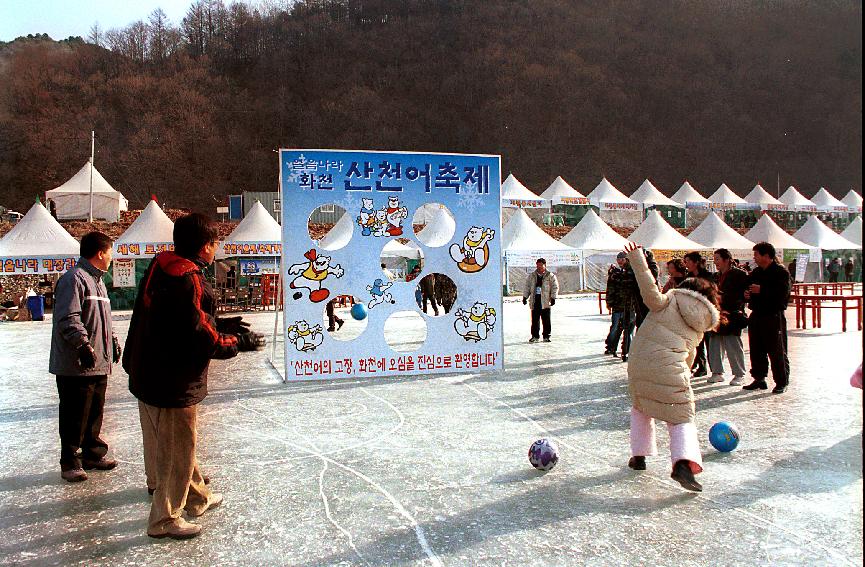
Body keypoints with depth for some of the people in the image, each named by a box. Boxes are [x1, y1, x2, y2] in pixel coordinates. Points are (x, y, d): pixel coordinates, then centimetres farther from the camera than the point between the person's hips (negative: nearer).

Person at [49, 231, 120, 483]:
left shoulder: (97, 280, 18)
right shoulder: (73, 279, -14)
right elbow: (68, 319, -21)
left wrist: (112, 340, 26)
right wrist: (83, 343, -27)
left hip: (99, 364, 9)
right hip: (76, 366, -9)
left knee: (95, 414, 17)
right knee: (75, 417, 1)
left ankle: (94, 454, 29)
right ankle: (70, 462, 13)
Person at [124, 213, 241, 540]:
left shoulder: (159, 268, 4)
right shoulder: (189, 280, -23)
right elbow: (201, 336, -23)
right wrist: (237, 343, -9)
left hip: (146, 375, 10)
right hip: (173, 382, -10)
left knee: (175, 444, 23)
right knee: (177, 451, 6)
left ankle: (197, 497, 41)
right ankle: (164, 519, 20)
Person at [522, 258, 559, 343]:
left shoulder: (550, 276, 3)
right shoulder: (531, 276, 12)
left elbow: (555, 287, 2)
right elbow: (527, 287, 16)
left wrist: (553, 298, -6)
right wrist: (525, 297, 10)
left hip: (545, 301, -3)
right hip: (535, 301, 3)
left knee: (546, 320, 0)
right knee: (535, 320, 4)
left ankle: (546, 336, 8)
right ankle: (535, 336, 13)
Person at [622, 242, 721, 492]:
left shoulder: (670, 301, 6)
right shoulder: (699, 327, 16)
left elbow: (652, 294, -15)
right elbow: (689, 357, 19)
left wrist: (637, 259, -19)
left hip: (639, 366, 0)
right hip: (672, 372, 0)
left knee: (640, 409, 25)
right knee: (682, 420, 8)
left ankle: (639, 455, 24)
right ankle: (685, 462, -18)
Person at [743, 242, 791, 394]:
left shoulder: (781, 272, -8)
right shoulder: (755, 273, 15)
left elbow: (783, 294, -20)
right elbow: (748, 288, 26)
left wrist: (762, 290, -21)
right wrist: (746, 294, 3)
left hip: (774, 317, -7)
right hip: (756, 315, 7)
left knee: (777, 351, -1)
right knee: (756, 350, 10)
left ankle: (782, 382, 7)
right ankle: (759, 379, 20)